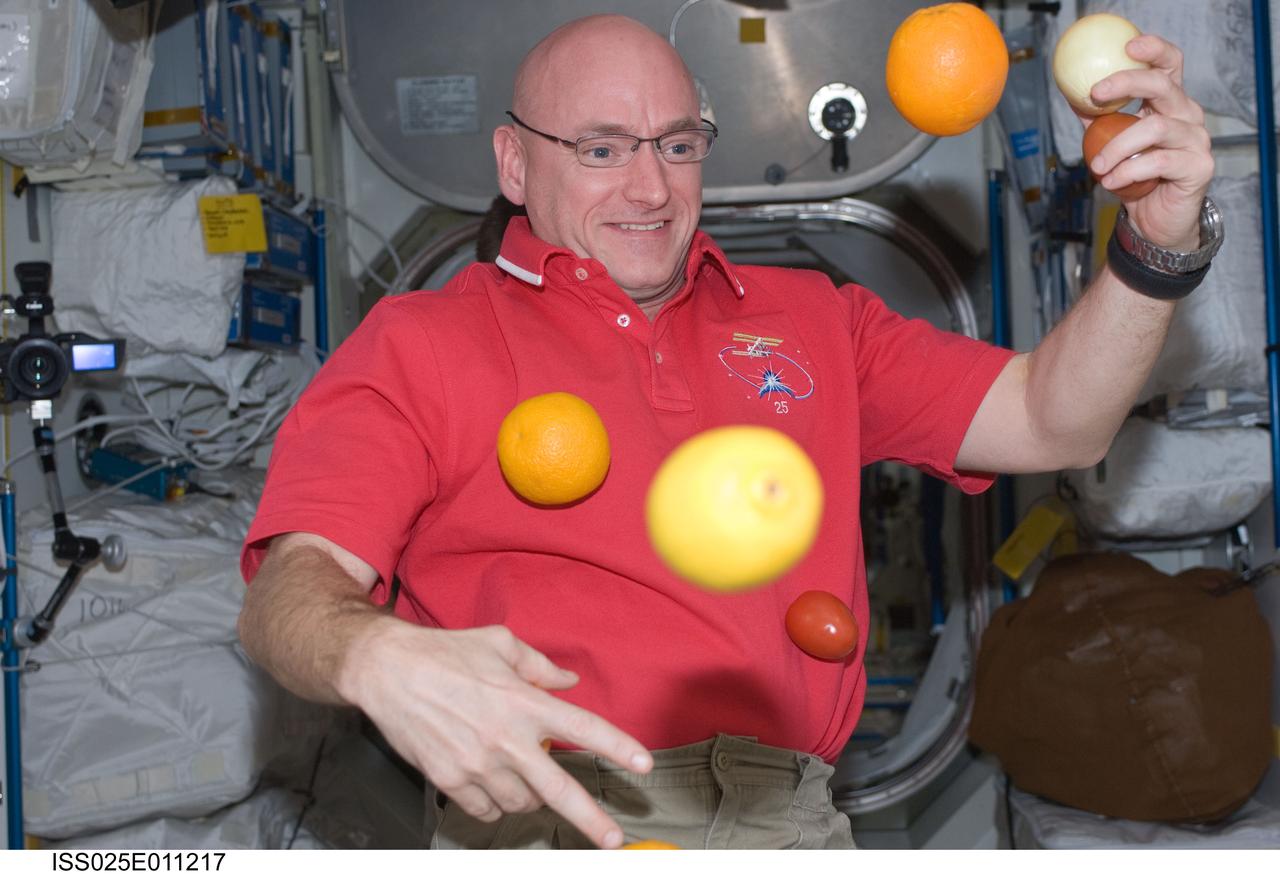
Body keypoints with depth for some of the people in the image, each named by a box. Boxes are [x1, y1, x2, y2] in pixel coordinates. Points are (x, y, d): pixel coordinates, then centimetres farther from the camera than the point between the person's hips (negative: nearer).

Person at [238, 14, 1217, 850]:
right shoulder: (419, 345, 8)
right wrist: (381, 661, -27)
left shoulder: (812, 319, 20)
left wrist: (1158, 252, 0)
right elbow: (289, 586, -3)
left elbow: (1051, 425, 16)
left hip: (789, 819, 5)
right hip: (548, 817, -4)